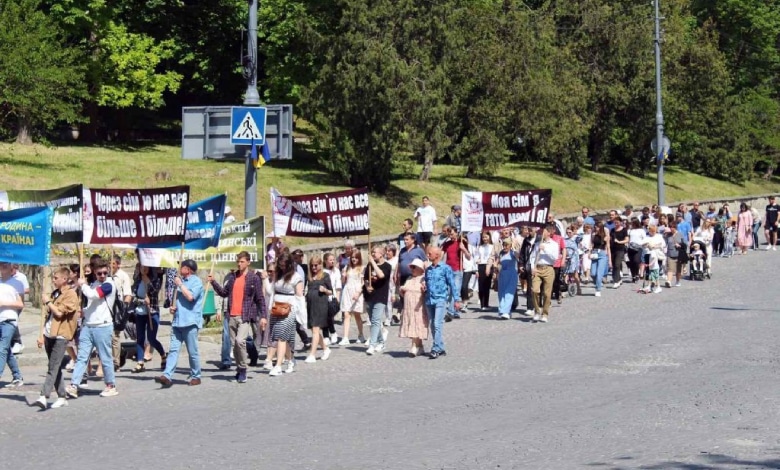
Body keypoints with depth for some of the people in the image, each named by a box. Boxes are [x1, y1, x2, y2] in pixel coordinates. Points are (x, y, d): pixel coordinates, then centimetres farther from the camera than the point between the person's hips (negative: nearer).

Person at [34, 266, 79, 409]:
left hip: (60, 336, -8)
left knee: (53, 368, -13)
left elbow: (59, 313, -18)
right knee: (56, 368, 10)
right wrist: (42, 335, 15)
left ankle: (44, 397, -23)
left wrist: (48, 302, -4)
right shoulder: (55, 294, 18)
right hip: (49, 335, 8)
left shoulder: (71, 295, -8)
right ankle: (61, 397, 15)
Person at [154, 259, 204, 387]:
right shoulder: (182, 281, 20)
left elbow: (190, 296, -22)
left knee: (192, 351, 0)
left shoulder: (196, 281, -6)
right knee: (173, 349, -3)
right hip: (177, 321, 8)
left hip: (190, 322, -7)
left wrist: (180, 284, -11)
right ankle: (167, 376, -11)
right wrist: (172, 307, 11)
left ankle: (196, 377, 12)